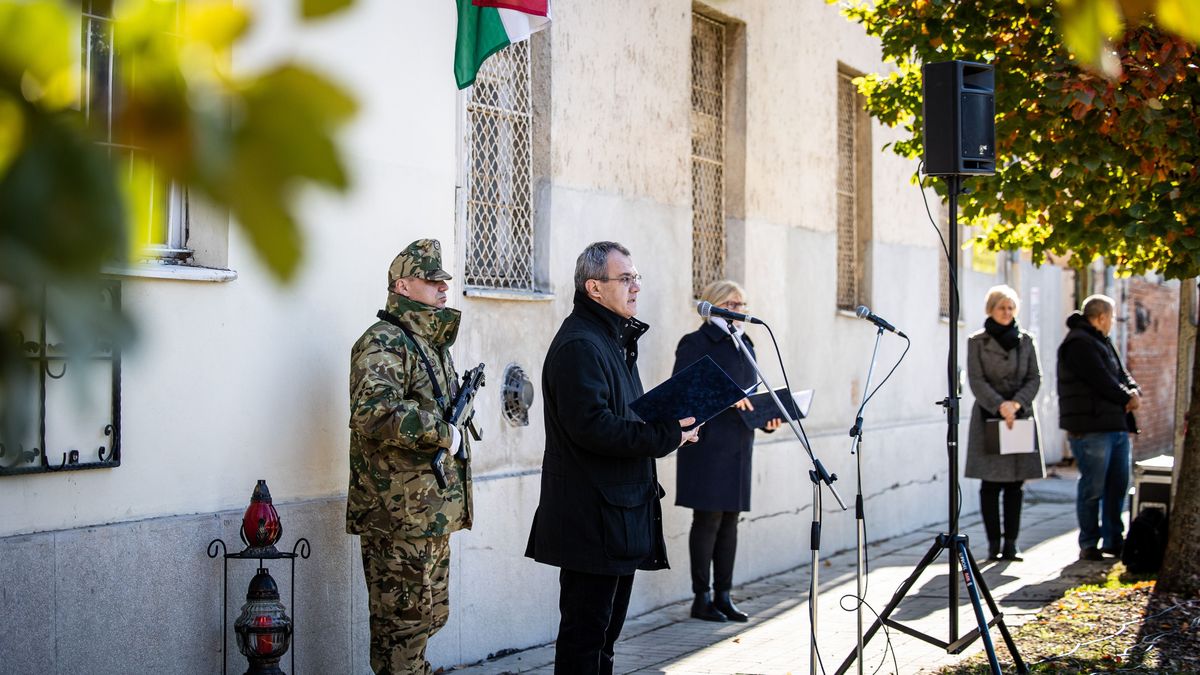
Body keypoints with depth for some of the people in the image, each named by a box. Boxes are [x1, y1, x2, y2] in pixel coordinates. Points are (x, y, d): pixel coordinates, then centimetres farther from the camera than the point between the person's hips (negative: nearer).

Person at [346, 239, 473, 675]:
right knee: (404, 617, -4)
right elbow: (375, 414, -29)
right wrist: (443, 433, -23)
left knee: (430, 614, 17)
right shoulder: (383, 343, -14)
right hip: (398, 515, -10)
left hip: (432, 510, 10)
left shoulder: (432, 342, 17)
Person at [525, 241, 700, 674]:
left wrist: (671, 426, 8)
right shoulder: (579, 345, -16)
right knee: (586, 630, -5)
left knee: (606, 626, 16)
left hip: (619, 510, 11)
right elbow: (591, 426, -26)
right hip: (593, 520, -11)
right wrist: (667, 436, -21)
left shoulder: (615, 340, 18)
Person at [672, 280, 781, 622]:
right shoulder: (695, 343, -5)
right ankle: (701, 599, 2)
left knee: (730, 520, 9)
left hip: (738, 446, 7)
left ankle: (723, 596, 15)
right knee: (708, 519, -5)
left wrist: (767, 418, 5)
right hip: (708, 446, -7)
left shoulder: (744, 345, 19)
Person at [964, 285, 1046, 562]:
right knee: (990, 484, -3)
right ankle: (994, 544, 2)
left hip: (1020, 416, 3)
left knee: (1016, 484, 1)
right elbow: (976, 380, -5)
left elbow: (1035, 378, 7)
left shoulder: (1025, 341, 11)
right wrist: (1000, 406, -17)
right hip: (988, 417, -3)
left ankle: (1011, 543, 5)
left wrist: (1016, 402, -10)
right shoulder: (977, 342, 2)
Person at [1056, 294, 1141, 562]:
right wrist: (1127, 399, -4)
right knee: (1093, 487, -6)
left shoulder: (1102, 343, 22)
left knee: (1118, 485, 12)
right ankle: (1089, 544, 1)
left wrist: (1134, 392, -1)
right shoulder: (1079, 344, -12)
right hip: (1090, 428, -10)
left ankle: (1113, 539, 20)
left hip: (1116, 426, 10)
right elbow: (1102, 381, -17)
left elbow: (1121, 374, 20)